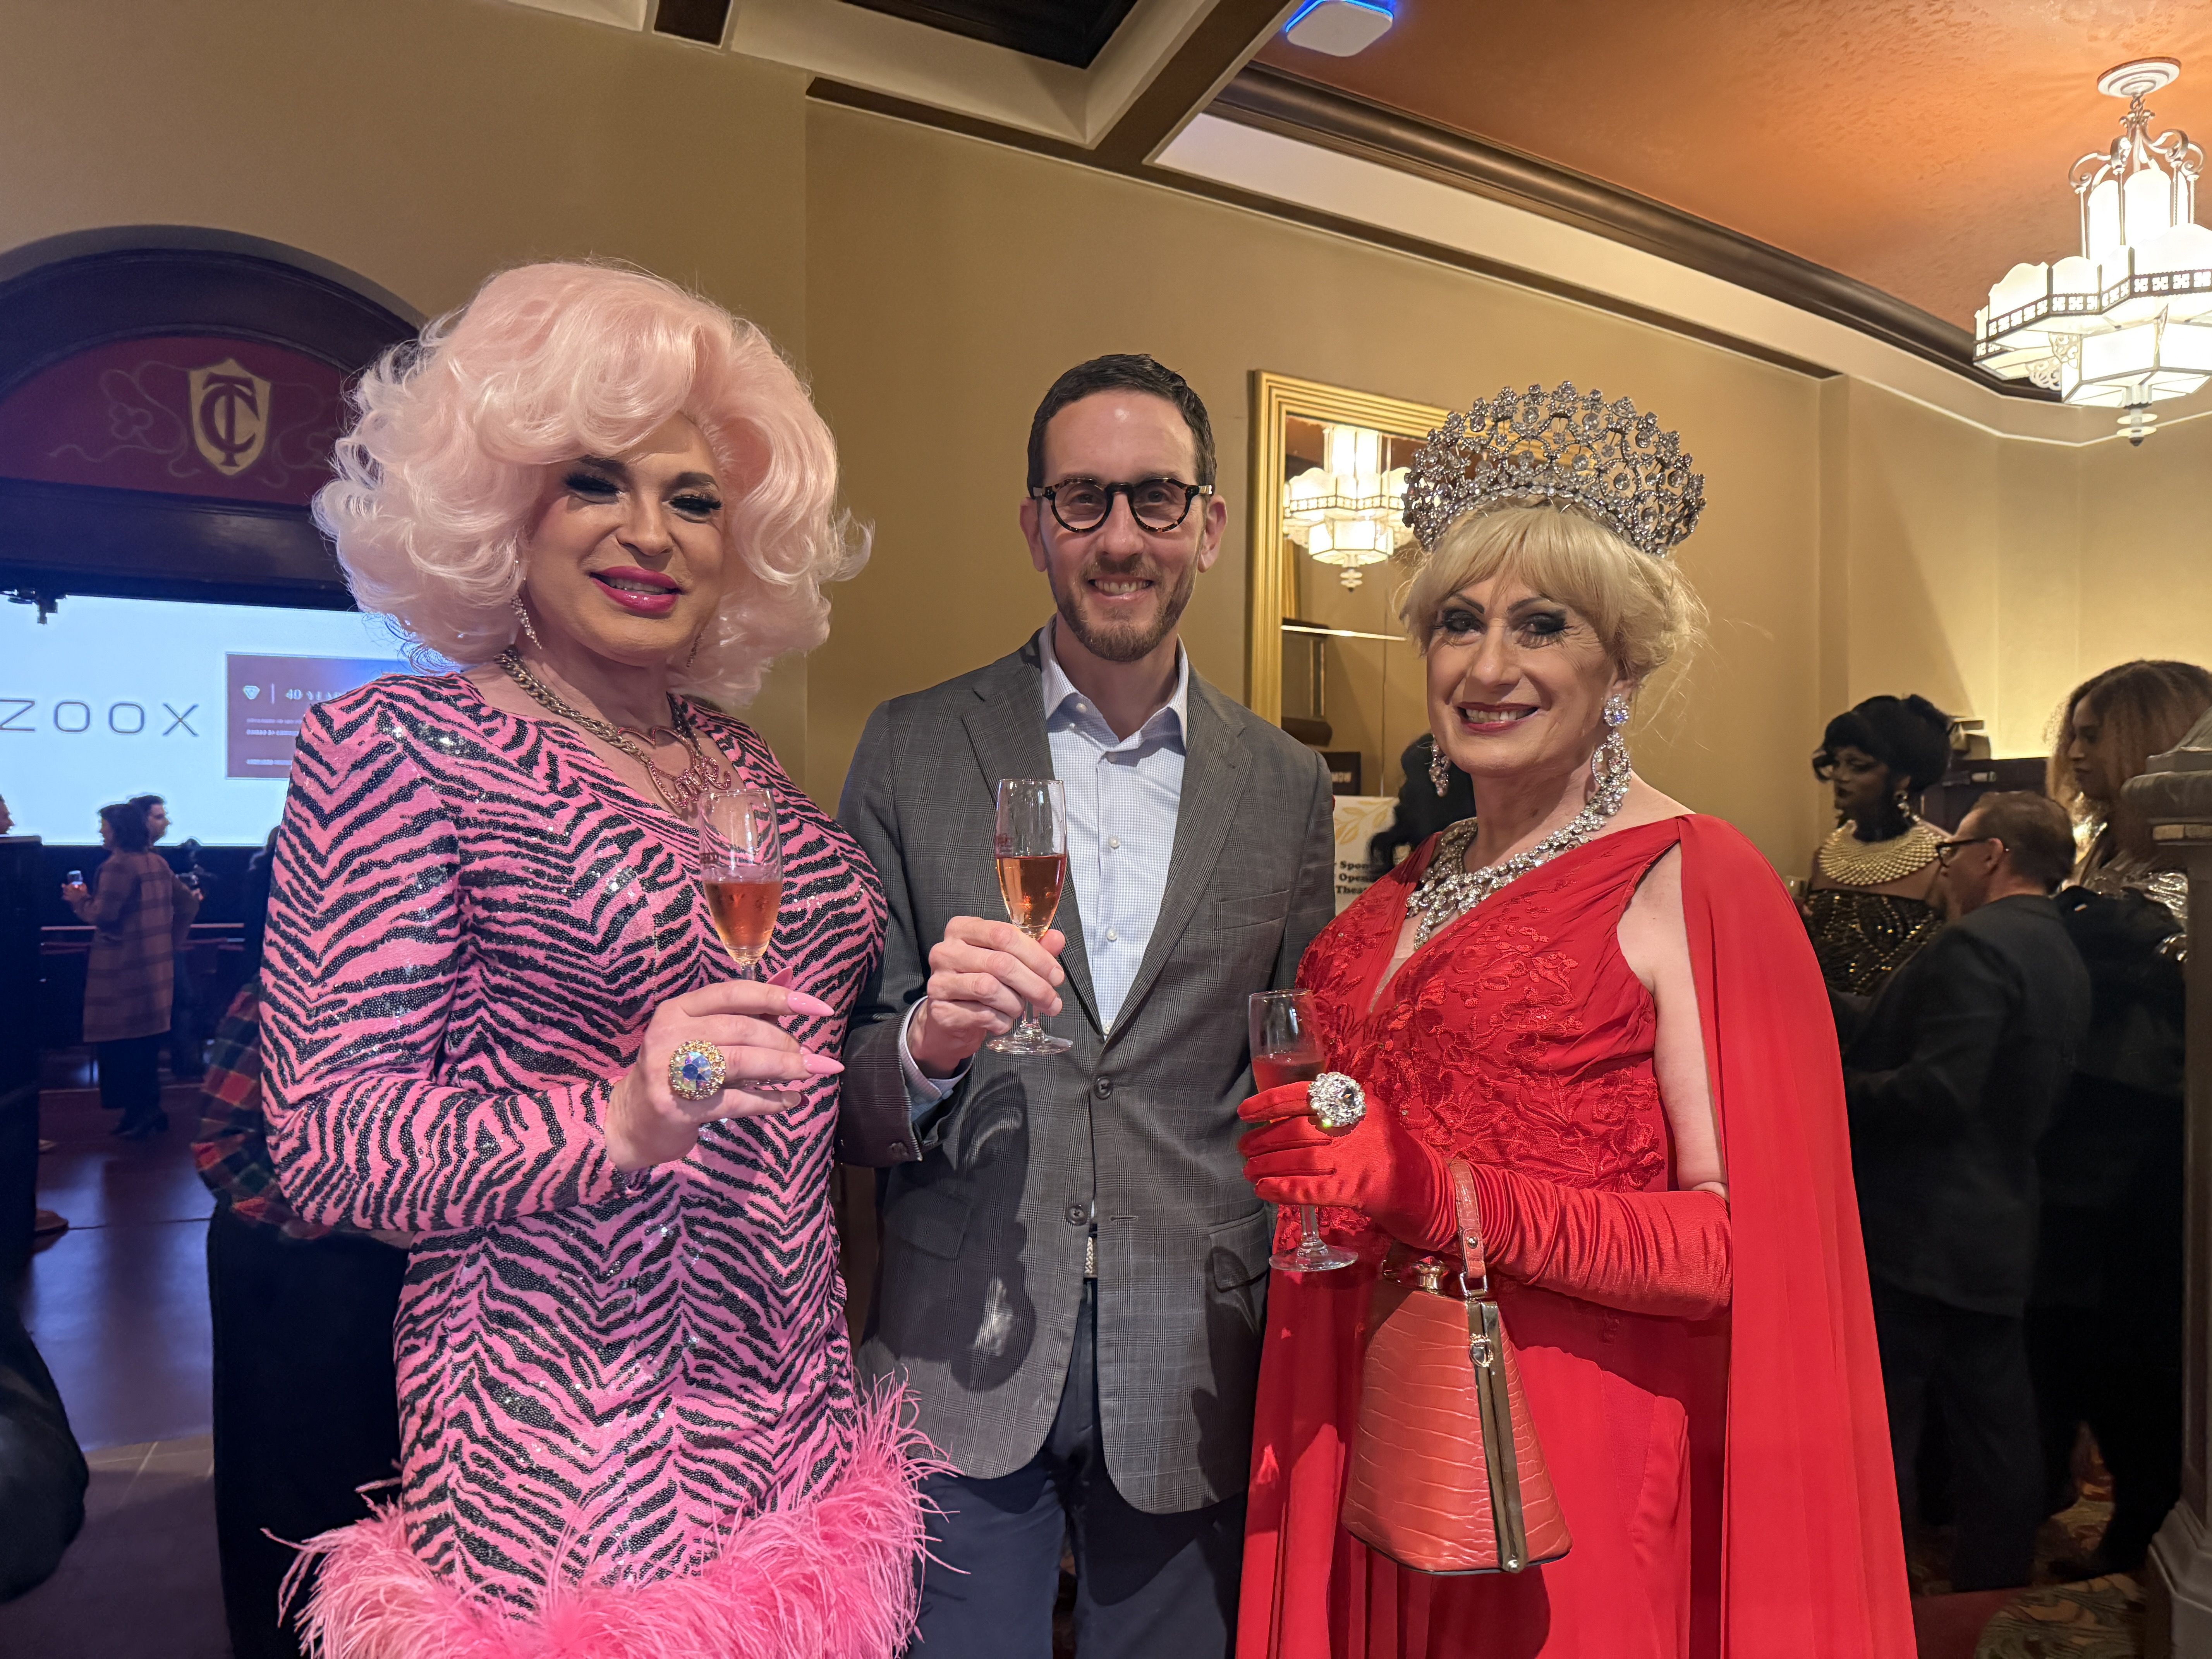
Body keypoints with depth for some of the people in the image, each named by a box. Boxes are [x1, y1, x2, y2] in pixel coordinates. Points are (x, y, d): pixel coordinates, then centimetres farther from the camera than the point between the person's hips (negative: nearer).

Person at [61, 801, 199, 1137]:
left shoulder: (118, 865, -13)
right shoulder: (157, 862, 12)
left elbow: (102, 916, -17)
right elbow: (189, 903, 17)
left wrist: (80, 900, 2)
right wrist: (171, 940, 21)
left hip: (124, 969, -8)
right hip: (157, 964, 9)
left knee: (121, 1039, -1)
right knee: (146, 1038, 14)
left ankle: (140, 1110, -1)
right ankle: (149, 1109, 18)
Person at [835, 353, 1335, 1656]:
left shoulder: (1289, 787, 3)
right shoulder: (913, 750, -2)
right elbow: (837, 1079, -1)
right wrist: (926, 1045, -22)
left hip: (1192, 1383, 2)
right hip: (960, 1365, -1)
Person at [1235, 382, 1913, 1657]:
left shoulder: (1694, 883, -13)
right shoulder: (1415, 890, 5)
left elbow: (1749, 1249, -18)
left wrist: (1433, 1193, -24)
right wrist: (1318, 1161, -1)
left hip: (1588, 1478, -6)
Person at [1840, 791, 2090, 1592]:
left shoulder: (1976, 946, -17)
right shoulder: (2062, 958, 13)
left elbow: (1936, 1090, -26)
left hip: (1914, 1237, -9)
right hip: (1999, 1236, 10)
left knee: (1878, 1440, 0)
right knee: (1995, 1428, 17)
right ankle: (1996, 1591, 30)